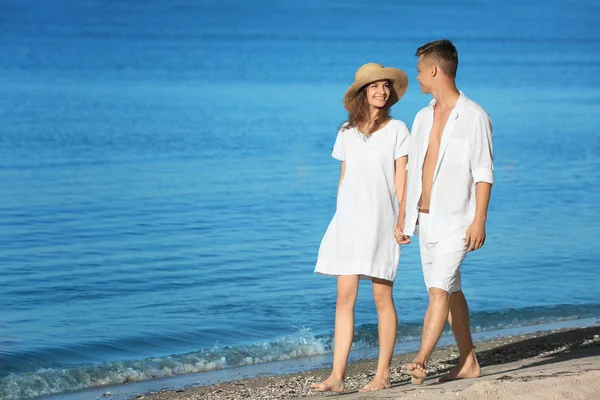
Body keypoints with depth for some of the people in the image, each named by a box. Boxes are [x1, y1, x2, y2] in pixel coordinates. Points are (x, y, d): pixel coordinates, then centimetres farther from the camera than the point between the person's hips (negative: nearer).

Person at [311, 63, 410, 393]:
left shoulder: (397, 130, 2)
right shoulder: (347, 132, 13)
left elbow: (401, 178, 0)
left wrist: (403, 217, -8)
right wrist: (338, 217, 13)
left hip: (380, 219, -3)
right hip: (348, 220, 4)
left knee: (382, 296, -1)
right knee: (344, 298, -1)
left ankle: (383, 374, 6)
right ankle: (337, 376, -2)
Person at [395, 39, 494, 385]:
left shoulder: (474, 117, -8)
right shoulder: (424, 117, 13)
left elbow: (484, 173, -11)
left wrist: (479, 221, -17)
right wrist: (404, 218, 13)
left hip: (455, 220, -8)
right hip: (425, 218, 8)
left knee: (440, 290, -16)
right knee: (450, 291, 12)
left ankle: (421, 361, -22)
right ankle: (469, 362, 20)